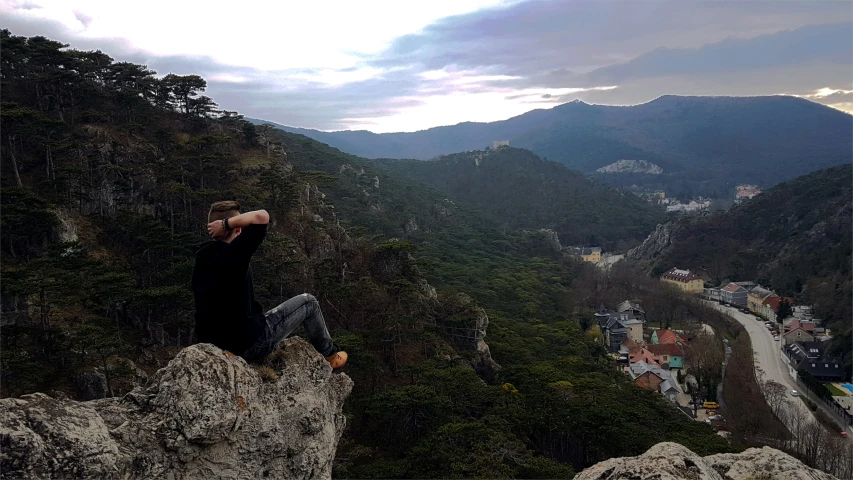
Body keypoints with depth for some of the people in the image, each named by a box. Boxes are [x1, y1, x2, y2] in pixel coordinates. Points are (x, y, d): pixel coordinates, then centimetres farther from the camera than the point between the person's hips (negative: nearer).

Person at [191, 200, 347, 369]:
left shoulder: (202, 257, 2)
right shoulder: (230, 254, -22)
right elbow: (261, 216, -29)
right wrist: (226, 223, -20)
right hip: (248, 344, -8)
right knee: (308, 302, 10)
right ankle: (329, 355, 28)